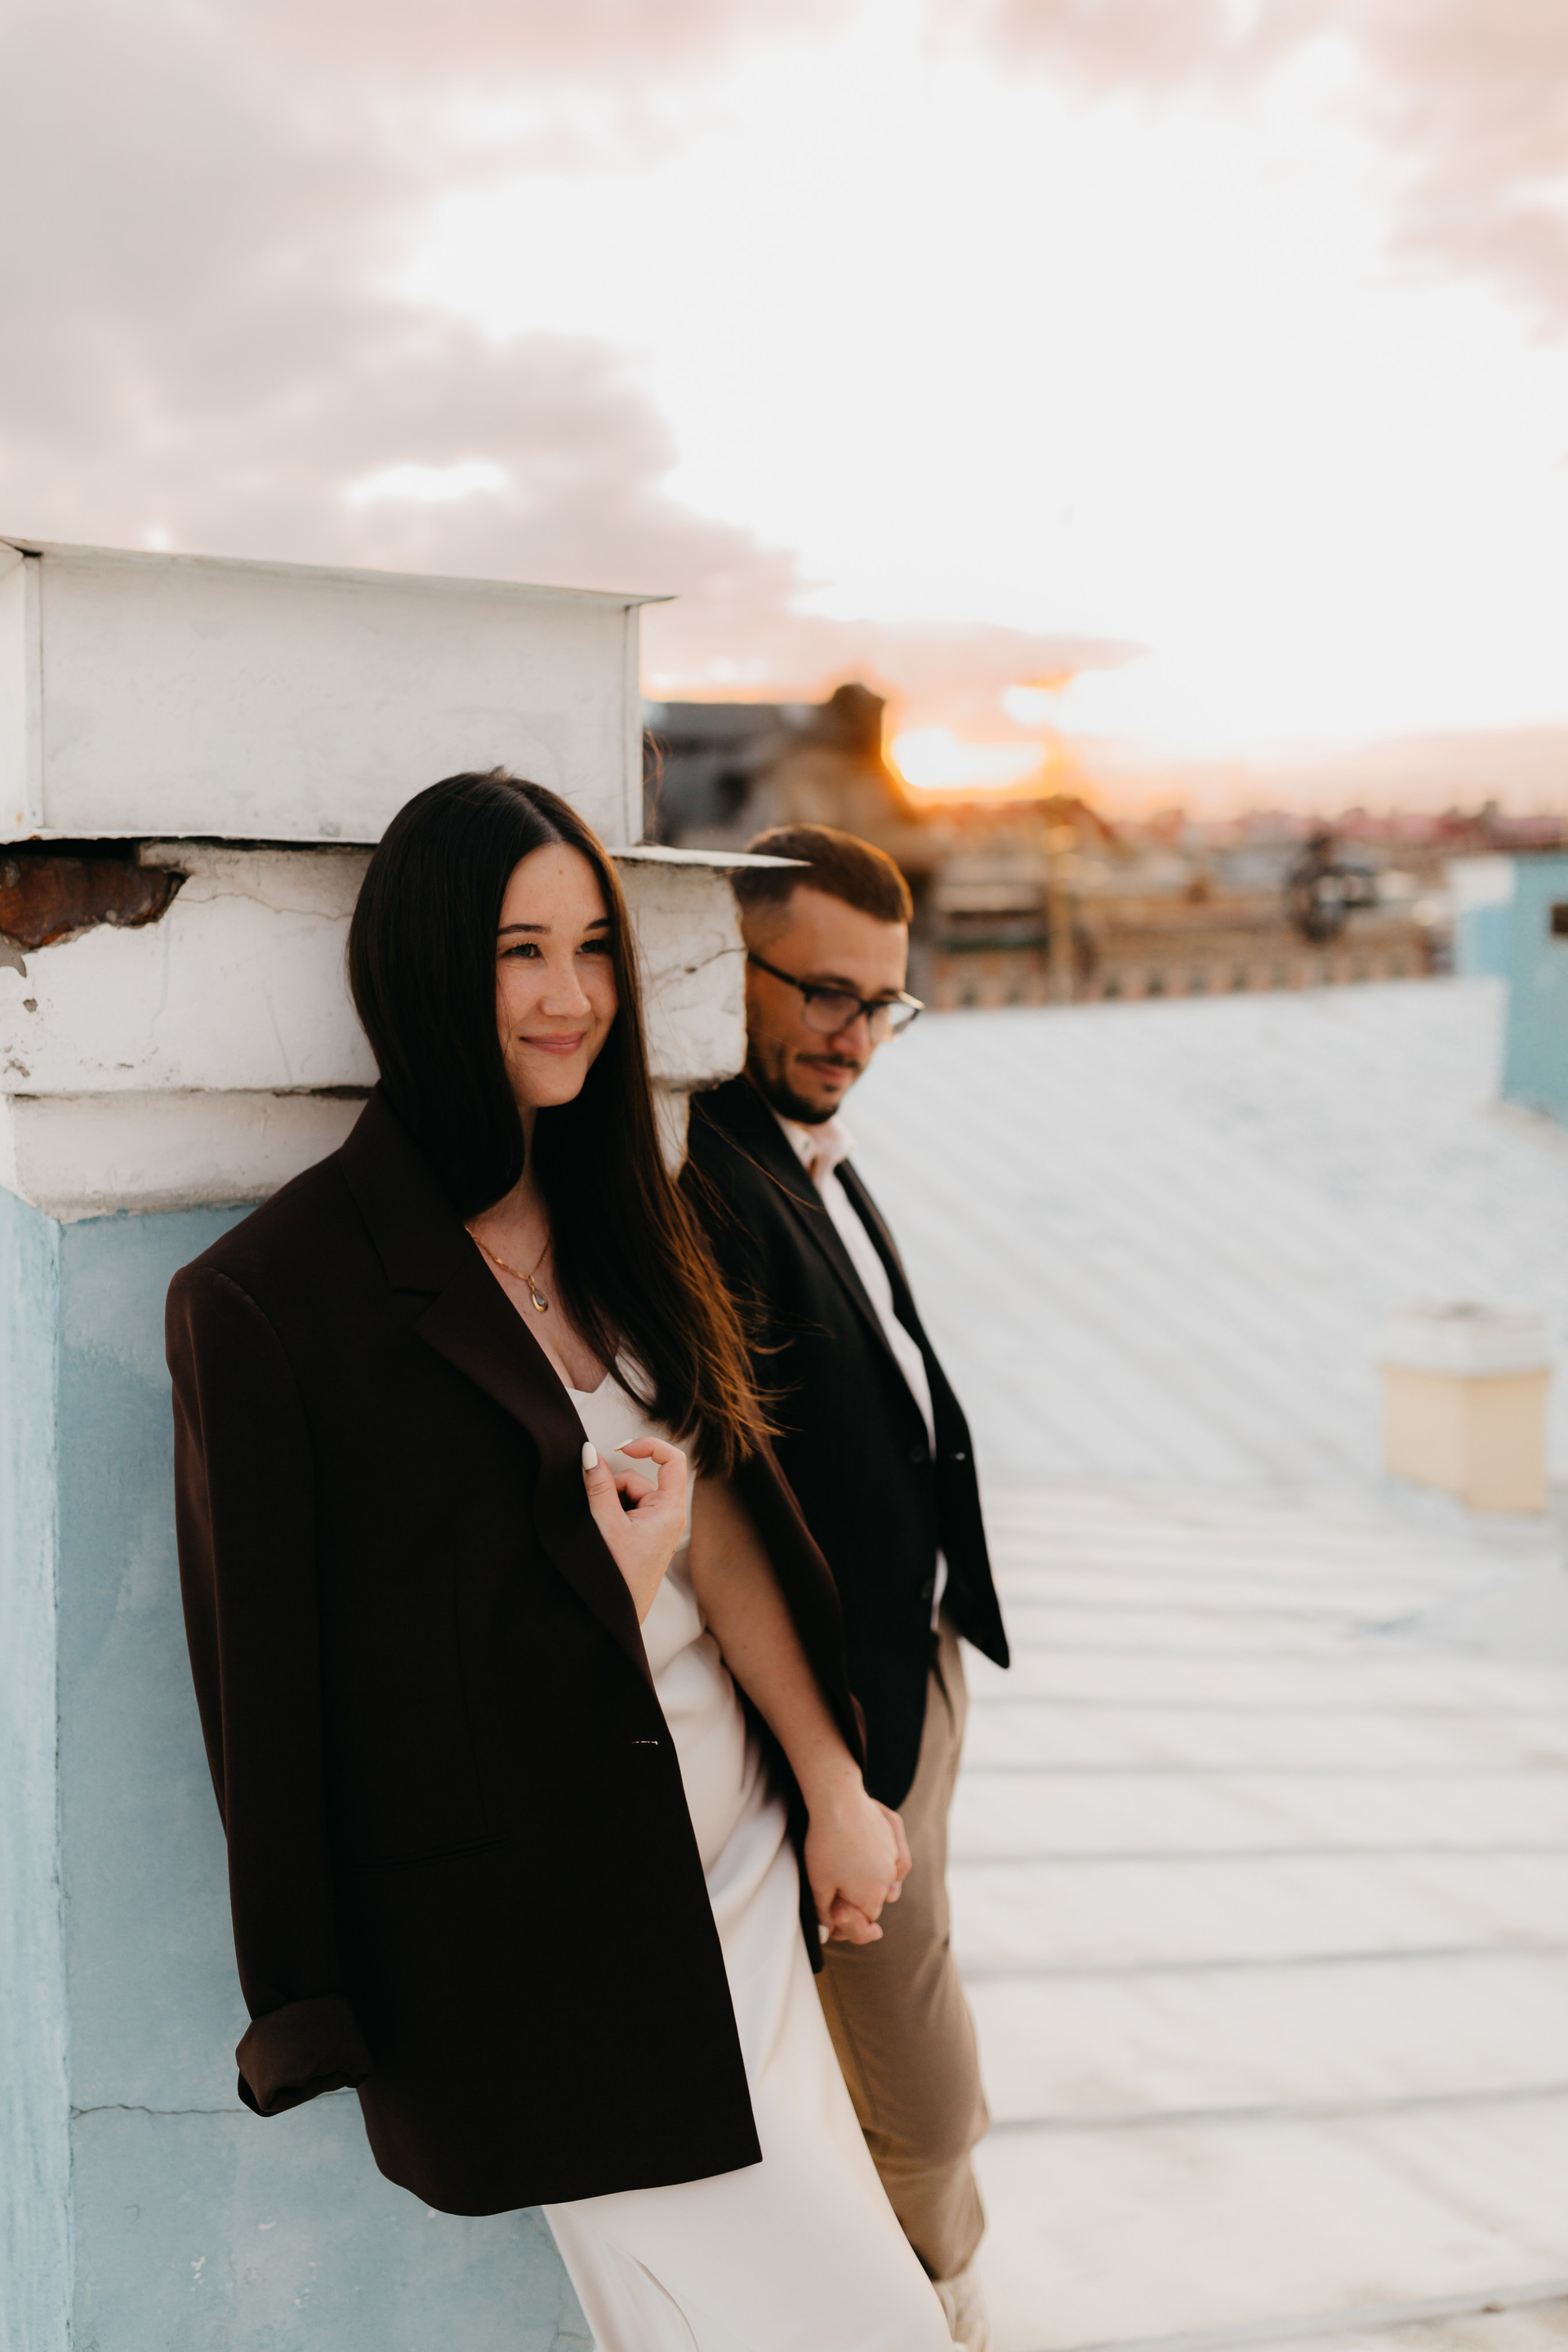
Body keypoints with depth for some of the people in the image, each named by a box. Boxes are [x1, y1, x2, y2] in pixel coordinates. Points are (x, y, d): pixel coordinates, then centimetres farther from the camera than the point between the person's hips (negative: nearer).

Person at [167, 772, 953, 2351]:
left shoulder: (620, 1220, 8)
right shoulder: (272, 1291, -14)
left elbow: (715, 1514, 9)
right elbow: (271, 1676, -9)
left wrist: (835, 1787, 5)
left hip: (734, 1854, 7)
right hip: (541, 1918, -6)